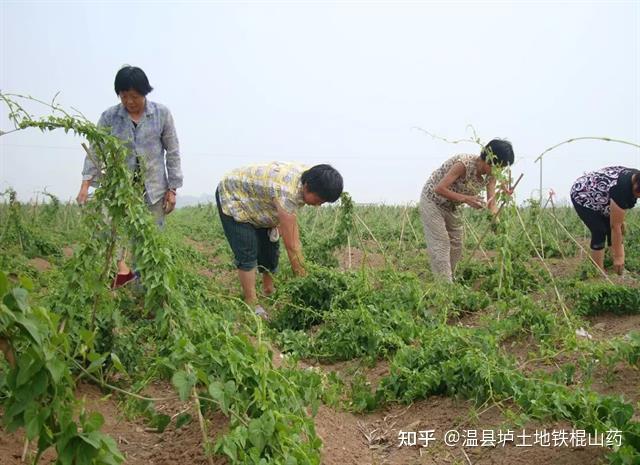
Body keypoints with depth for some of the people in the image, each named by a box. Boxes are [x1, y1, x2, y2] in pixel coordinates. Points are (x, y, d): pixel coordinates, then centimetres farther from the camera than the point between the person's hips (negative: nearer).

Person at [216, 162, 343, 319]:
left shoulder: (306, 177, -18)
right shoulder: (286, 191, -42)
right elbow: (291, 245, -38)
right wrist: (303, 281, -32)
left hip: (257, 201, 8)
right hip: (232, 197, -8)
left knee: (270, 249, 6)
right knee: (248, 254, -14)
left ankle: (269, 293, 21)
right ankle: (252, 305, -6)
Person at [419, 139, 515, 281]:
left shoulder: (490, 175, -11)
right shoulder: (464, 164, -33)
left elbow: (491, 201, -15)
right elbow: (439, 189, -34)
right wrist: (466, 198, -41)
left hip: (451, 207, 8)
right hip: (432, 201, -8)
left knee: (456, 248, 10)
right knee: (441, 246, -12)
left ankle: (449, 282, 24)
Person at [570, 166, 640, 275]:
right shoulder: (621, 188, -36)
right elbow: (615, 226, -30)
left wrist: (621, 220, 6)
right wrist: (618, 257, -25)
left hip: (598, 197, 8)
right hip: (582, 195, -8)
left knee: (612, 231, 0)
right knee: (600, 232, -15)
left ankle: (620, 269, 4)